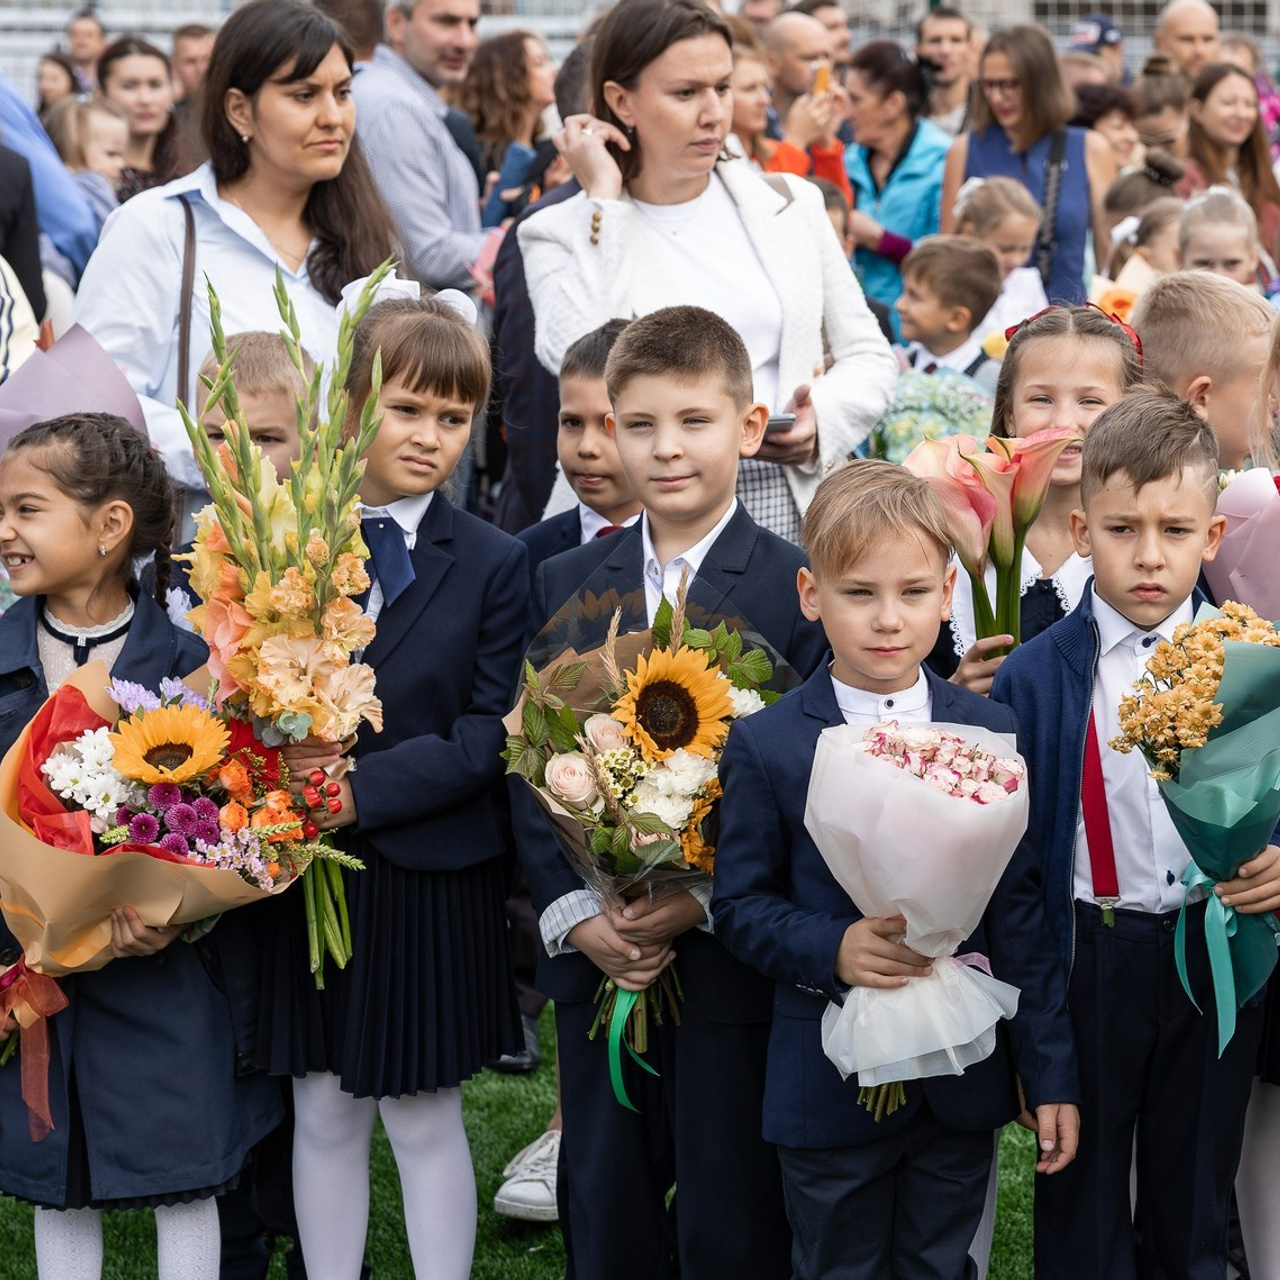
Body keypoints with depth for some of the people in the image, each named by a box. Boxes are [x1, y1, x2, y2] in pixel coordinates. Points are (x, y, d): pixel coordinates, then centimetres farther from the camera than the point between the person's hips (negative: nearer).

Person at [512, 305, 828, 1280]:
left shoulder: (800, 588, -6)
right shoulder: (566, 586, 7)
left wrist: (702, 902, -16)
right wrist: (576, 915, -6)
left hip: (732, 957, -4)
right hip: (595, 957, 4)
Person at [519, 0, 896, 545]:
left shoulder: (789, 203, 15)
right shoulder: (563, 233, 5)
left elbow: (868, 356, 17)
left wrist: (824, 418, -6)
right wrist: (605, 199, -6)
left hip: (792, 511, 3)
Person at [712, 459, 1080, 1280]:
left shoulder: (993, 734, 0)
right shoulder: (767, 746, -5)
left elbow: (1020, 911, 1)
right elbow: (740, 905, -2)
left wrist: (1051, 1071, 0)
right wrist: (829, 949, -22)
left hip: (962, 1084, 1)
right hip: (829, 1083, -1)